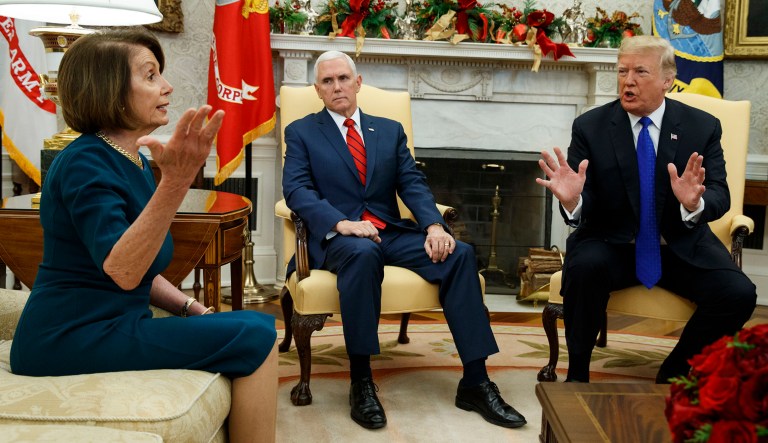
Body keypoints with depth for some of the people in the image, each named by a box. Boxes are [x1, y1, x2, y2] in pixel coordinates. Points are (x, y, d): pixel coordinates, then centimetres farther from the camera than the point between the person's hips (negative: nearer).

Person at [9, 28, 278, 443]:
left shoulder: (134, 160, 11)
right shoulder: (86, 161, -16)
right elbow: (121, 271, -31)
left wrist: (192, 309, 3)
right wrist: (175, 182, -41)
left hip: (107, 326, 9)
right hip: (71, 340, -9)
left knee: (254, 327, 6)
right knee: (254, 336, -16)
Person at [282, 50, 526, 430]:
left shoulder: (390, 130, 19)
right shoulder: (301, 132, 10)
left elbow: (412, 184, 8)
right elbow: (297, 190, -5)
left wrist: (434, 225, -13)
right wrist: (340, 222, -24)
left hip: (391, 232, 4)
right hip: (336, 237, -3)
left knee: (460, 254, -22)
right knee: (362, 253, -39)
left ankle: (475, 383, -19)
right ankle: (361, 382, -28)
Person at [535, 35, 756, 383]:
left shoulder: (702, 127, 0)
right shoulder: (590, 127, -3)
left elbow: (720, 197, -7)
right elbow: (584, 206, -7)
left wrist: (695, 202, -32)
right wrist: (572, 200, -33)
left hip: (682, 247, 2)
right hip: (612, 245, -1)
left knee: (739, 294, -22)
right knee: (585, 266, -34)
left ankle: (674, 374, 4)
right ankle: (577, 374, -11)